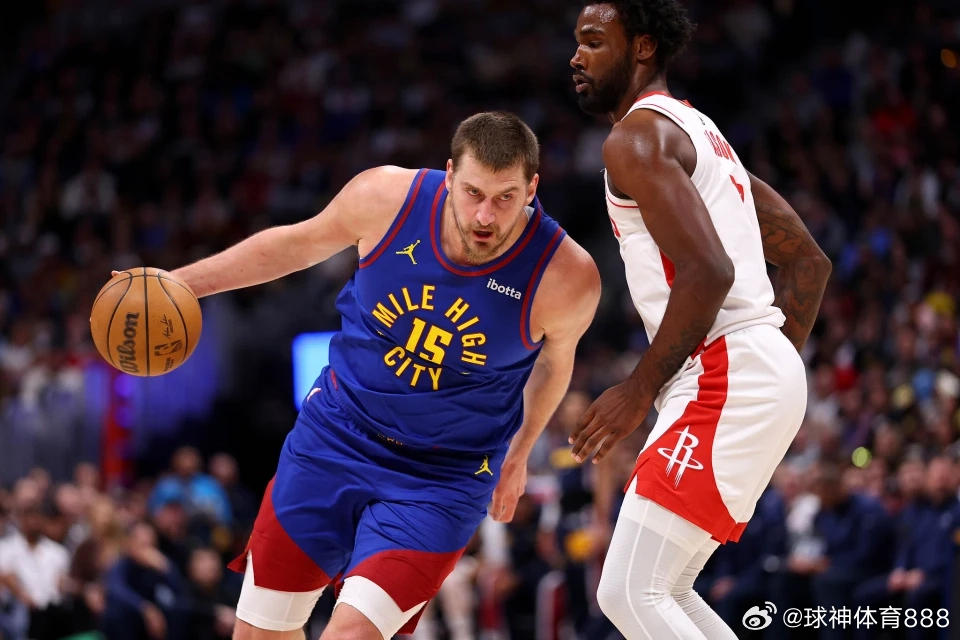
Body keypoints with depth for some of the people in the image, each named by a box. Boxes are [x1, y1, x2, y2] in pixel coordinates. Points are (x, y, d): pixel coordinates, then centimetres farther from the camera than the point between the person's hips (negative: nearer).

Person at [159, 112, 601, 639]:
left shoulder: (566, 276, -22)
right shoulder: (387, 197, -17)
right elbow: (300, 243, 5)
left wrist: (518, 453, 17)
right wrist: (180, 283, 7)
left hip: (440, 482, -3)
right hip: (334, 436, 3)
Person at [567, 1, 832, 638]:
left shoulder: (637, 138, -8)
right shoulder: (699, 132, 24)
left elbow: (708, 272, -20)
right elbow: (809, 261, 24)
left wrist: (640, 390, -13)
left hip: (724, 379, -10)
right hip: (770, 371, 10)